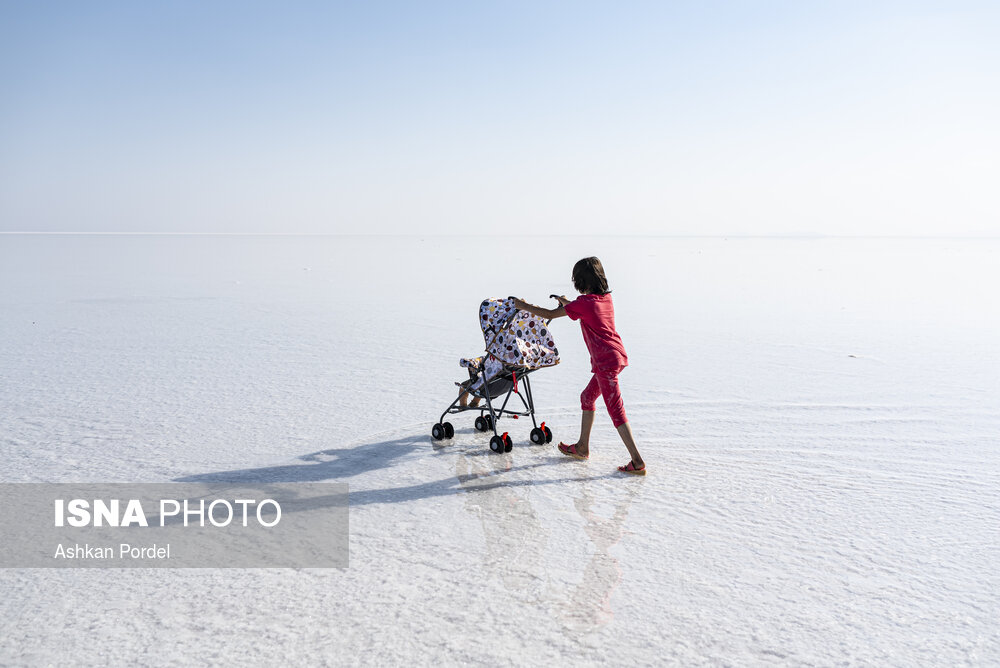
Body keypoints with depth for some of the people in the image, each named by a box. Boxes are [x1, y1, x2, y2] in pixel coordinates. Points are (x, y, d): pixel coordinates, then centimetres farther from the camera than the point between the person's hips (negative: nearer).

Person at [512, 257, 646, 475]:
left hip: (606, 361, -9)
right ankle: (582, 447, 32)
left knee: (616, 411, -5)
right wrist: (567, 303, 40)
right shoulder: (606, 298, 8)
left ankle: (638, 463, -5)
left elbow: (549, 314, -6)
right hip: (618, 356, 9)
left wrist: (523, 306, 7)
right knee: (587, 397, 22)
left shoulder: (582, 303, -14)